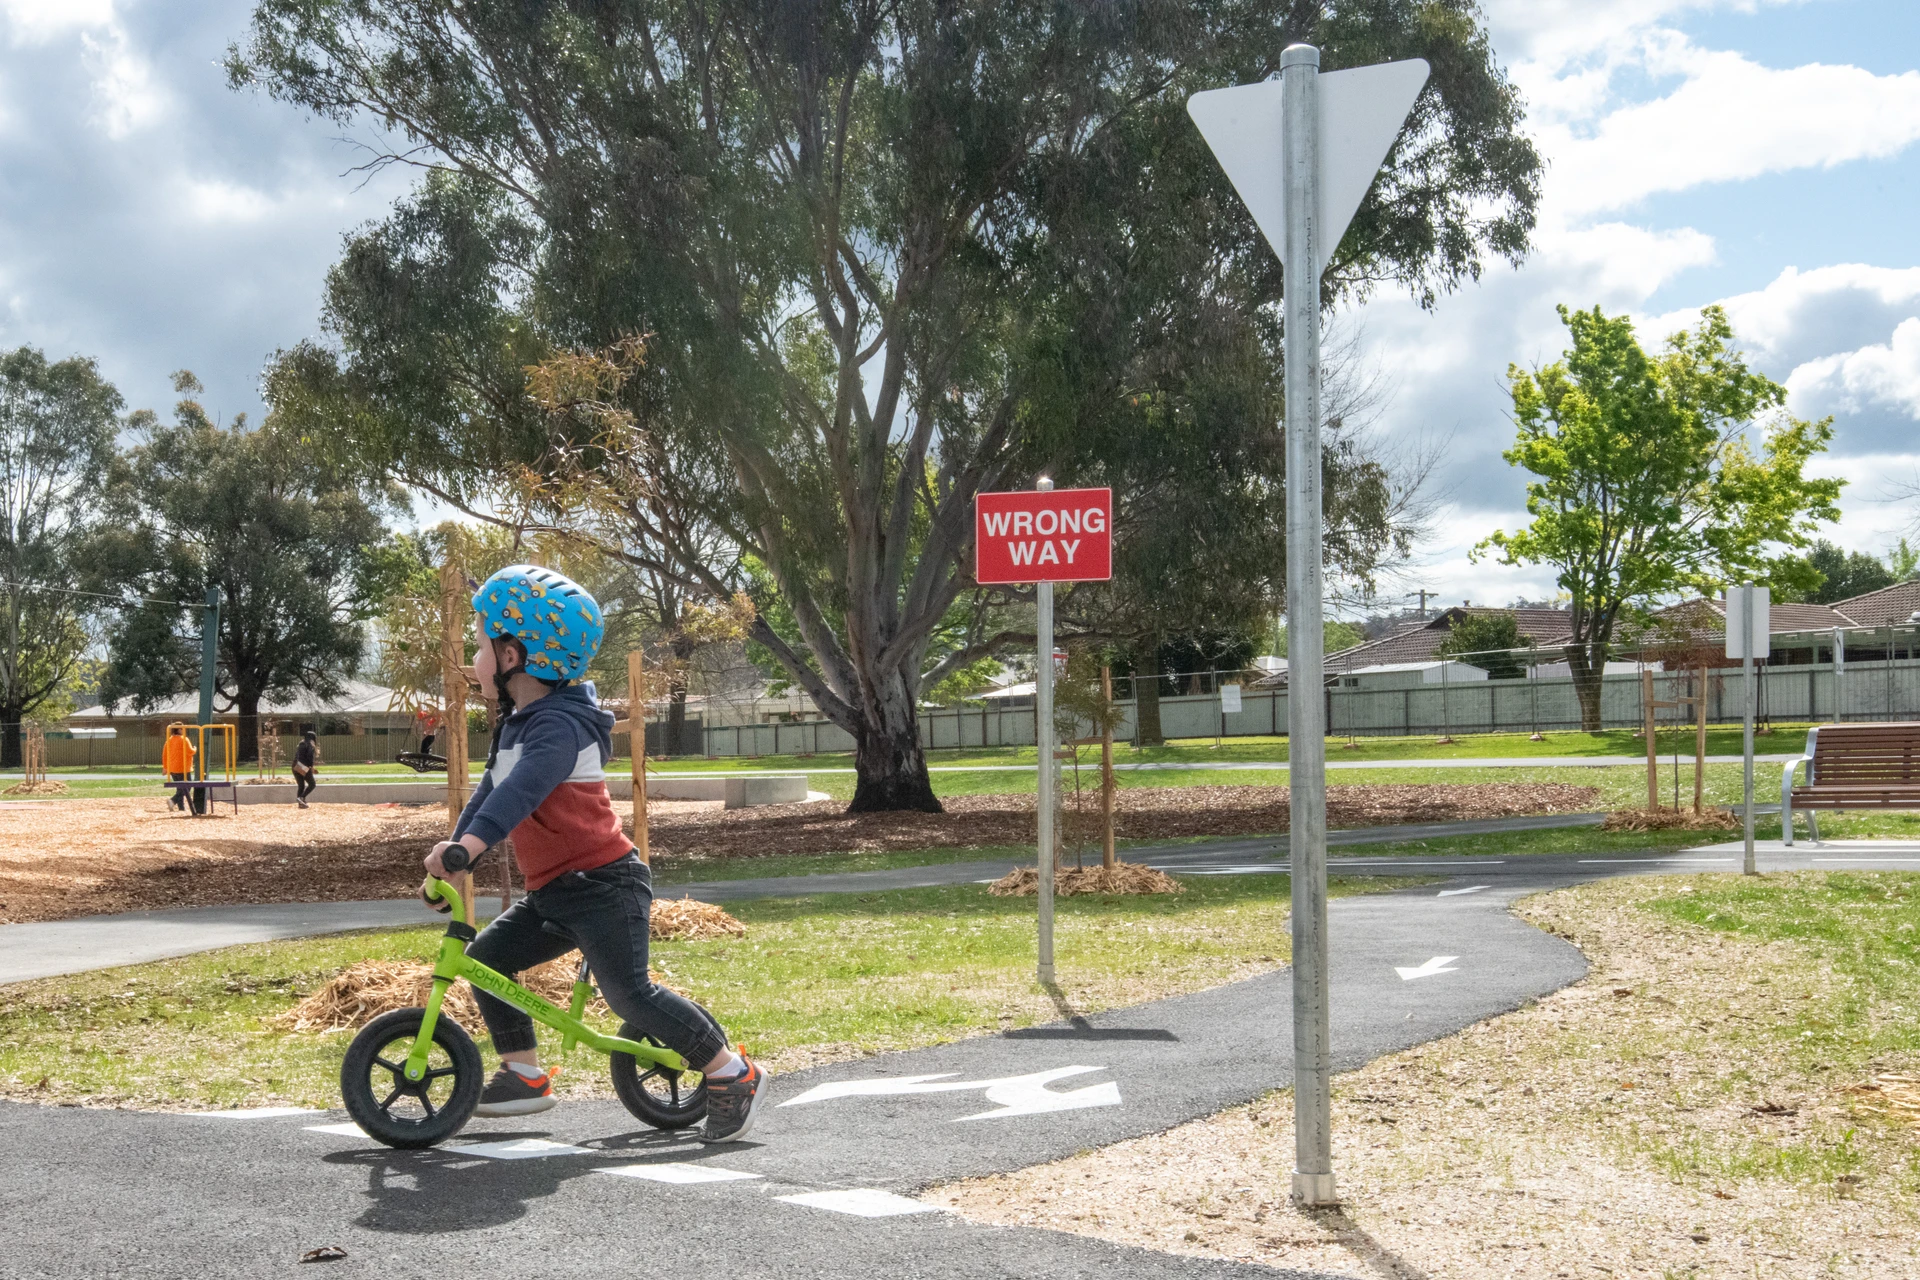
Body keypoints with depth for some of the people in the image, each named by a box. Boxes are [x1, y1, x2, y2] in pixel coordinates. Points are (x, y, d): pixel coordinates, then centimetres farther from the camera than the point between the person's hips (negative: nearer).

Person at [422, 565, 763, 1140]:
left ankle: (731, 1073, -4)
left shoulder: (558, 725, -19)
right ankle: (524, 1074, 12)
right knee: (485, 956, 4)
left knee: (630, 994, -16)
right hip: (552, 893, 10)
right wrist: (451, 854, 15)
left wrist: (466, 846, -49)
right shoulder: (516, 725, 15)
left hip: (603, 886, -10)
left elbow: (521, 791, -36)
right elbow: (489, 792, 23)